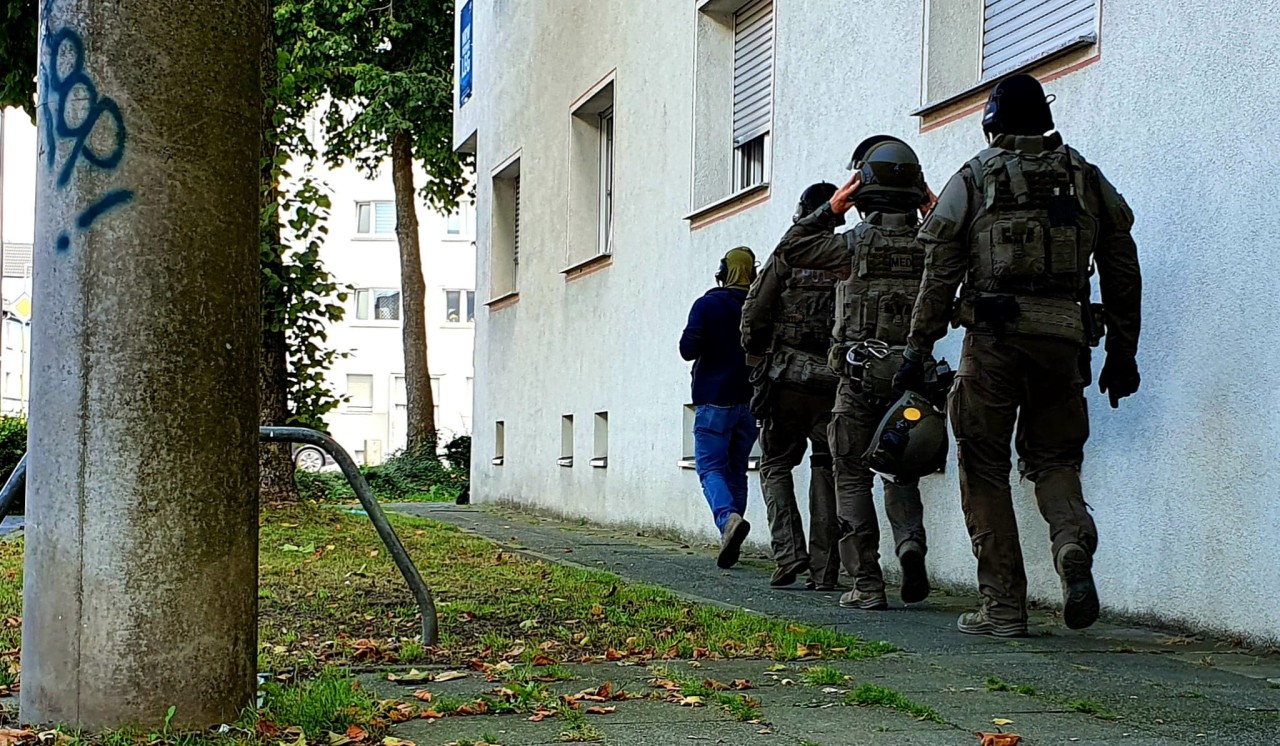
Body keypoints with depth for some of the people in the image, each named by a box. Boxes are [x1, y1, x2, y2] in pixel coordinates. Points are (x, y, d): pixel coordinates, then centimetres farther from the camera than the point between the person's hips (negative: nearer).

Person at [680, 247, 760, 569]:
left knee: (710, 467, -2)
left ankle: (728, 518, -29)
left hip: (715, 400, -4)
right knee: (736, 470, 13)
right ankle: (730, 542, 12)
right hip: (751, 400, 4)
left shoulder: (707, 305, -6)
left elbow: (688, 349, -11)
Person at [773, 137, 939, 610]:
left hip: (860, 378, -3)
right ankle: (911, 541, -7)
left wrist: (831, 209, 3)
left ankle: (867, 585, 4)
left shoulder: (856, 243, -9)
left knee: (853, 478, 7)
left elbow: (790, 249, -1)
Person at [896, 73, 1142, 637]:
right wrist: (1122, 352, 19)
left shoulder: (972, 180, 6)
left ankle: (1003, 606, 6)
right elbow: (1123, 276, 13)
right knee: (1054, 458, 16)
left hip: (993, 337, -2)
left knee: (985, 469, 7)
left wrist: (917, 349, 2)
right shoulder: (1087, 180, 14)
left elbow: (940, 274, 0)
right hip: (1064, 339, 3)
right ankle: (1075, 553, -13)